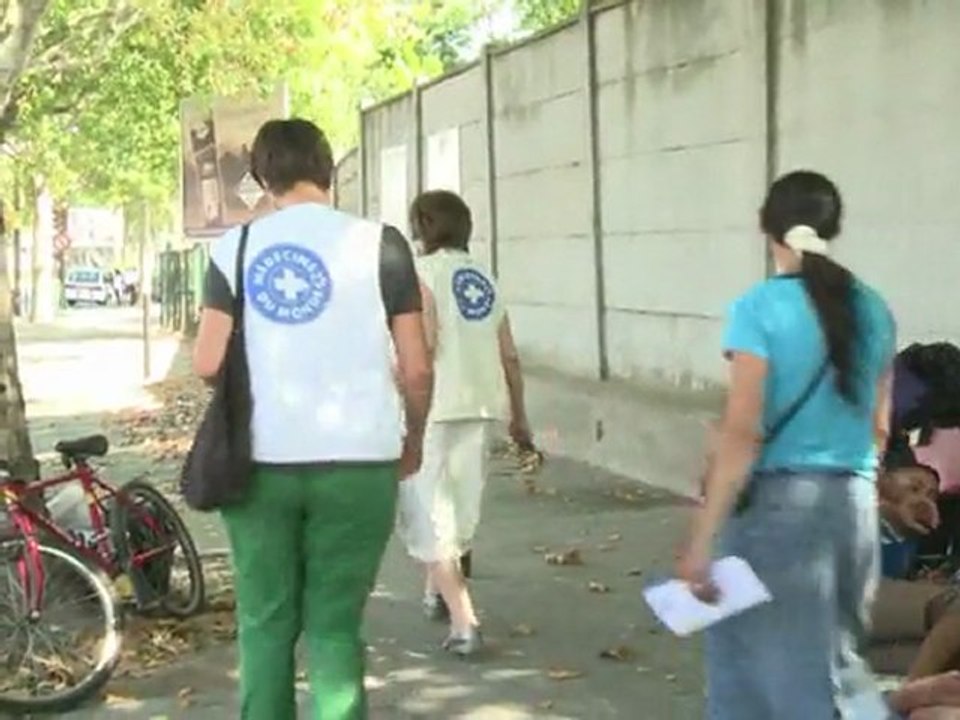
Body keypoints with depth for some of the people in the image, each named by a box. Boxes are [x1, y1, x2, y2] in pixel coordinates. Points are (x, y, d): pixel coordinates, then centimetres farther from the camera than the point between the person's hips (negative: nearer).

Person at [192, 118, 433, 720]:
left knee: (265, 622, 13)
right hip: (356, 459, -1)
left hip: (258, 459, 2)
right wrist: (414, 438, 14)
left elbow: (209, 364, -3)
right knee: (334, 626, 6)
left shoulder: (235, 247, 1)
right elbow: (416, 368, -4)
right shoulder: (379, 244, -3)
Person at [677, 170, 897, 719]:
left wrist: (703, 539, -14)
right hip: (854, 502, 5)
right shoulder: (873, 310, 6)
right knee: (835, 654, 18)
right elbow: (879, 428, 13)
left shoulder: (760, 308, -11)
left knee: (796, 670, 4)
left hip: (778, 502, -5)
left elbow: (742, 433, -16)